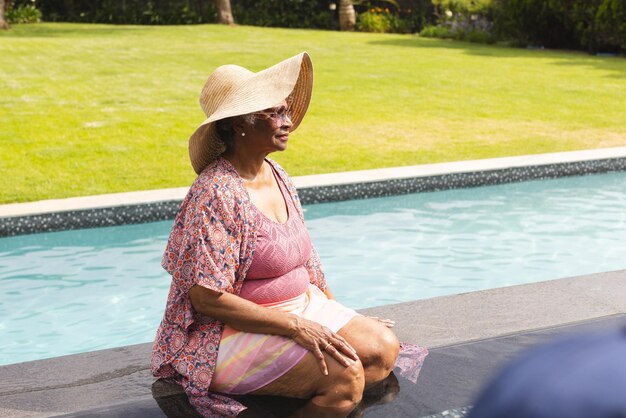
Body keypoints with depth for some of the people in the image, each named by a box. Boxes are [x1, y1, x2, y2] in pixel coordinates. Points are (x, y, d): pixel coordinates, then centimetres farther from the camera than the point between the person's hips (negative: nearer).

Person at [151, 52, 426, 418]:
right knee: (345, 374, -24)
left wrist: (340, 315, 10)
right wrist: (296, 327, -23)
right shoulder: (217, 193, -20)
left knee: (384, 349, -4)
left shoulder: (277, 175, 6)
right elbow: (207, 298, -23)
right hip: (234, 331, -8)